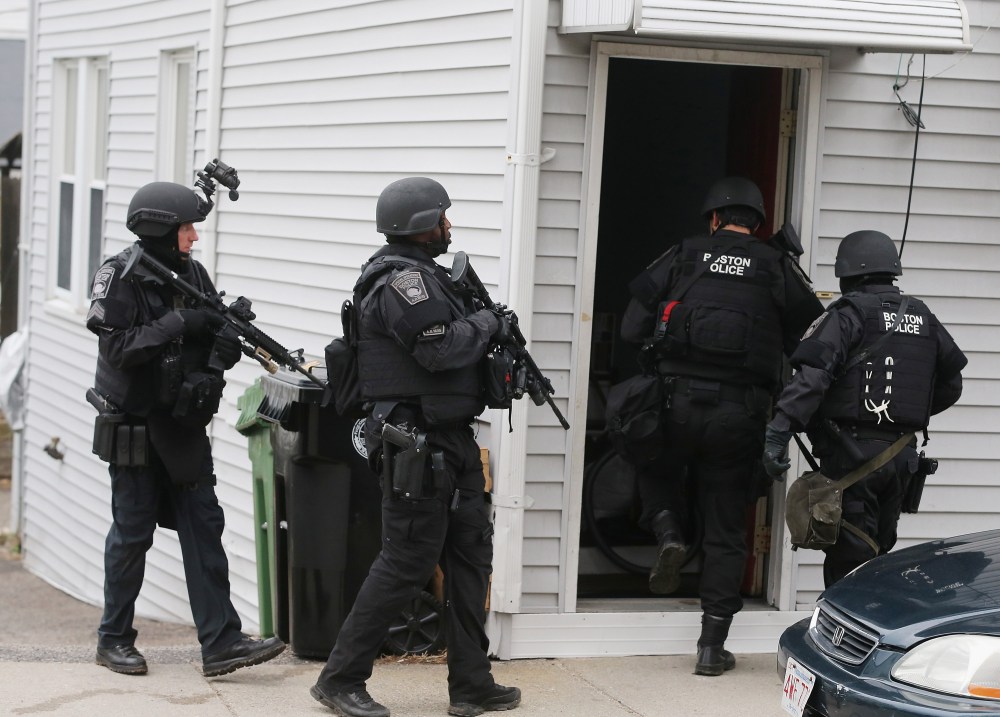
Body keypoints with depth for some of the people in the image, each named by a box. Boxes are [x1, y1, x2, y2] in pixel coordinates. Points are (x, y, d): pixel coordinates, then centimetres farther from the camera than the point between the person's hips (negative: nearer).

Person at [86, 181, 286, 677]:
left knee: (204, 525, 0)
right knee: (132, 533, 3)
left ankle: (221, 643, 0)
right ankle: (114, 640, 19)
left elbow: (223, 335, 7)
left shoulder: (191, 274, 5)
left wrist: (213, 369, -13)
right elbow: (118, 346, -22)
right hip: (134, 425, -5)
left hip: (184, 424, 5)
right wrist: (180, 325, -24)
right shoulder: (119, 278, -12)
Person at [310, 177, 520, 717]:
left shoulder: (424, 274, 17)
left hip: (452, 439, 11)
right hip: (417, 442, -11)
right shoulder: (402, 279, -16)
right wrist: (485, 324, -8)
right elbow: (440, 349, -23)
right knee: (408, 561, -6)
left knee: (471, 553, 11)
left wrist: (488, 331, 2)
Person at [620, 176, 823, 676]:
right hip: (741, 414, 0)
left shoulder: (682, 256, 5)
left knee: (656, 470, 30)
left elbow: (632, 328, 5)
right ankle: (713, 645, 9)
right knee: (725, 531, 8)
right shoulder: (777, 268, 5)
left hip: (678, 403, 0)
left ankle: (668, 532, 0)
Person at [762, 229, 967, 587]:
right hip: (902, 453, 6)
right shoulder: (923, 318, 11)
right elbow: (950, 386, 18)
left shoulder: (848, 314, -9)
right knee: (879, 551, 18)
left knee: (848, 560, -5)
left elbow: (811, 376, -21)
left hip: (852, 452, -6)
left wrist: (779, 431, -26)